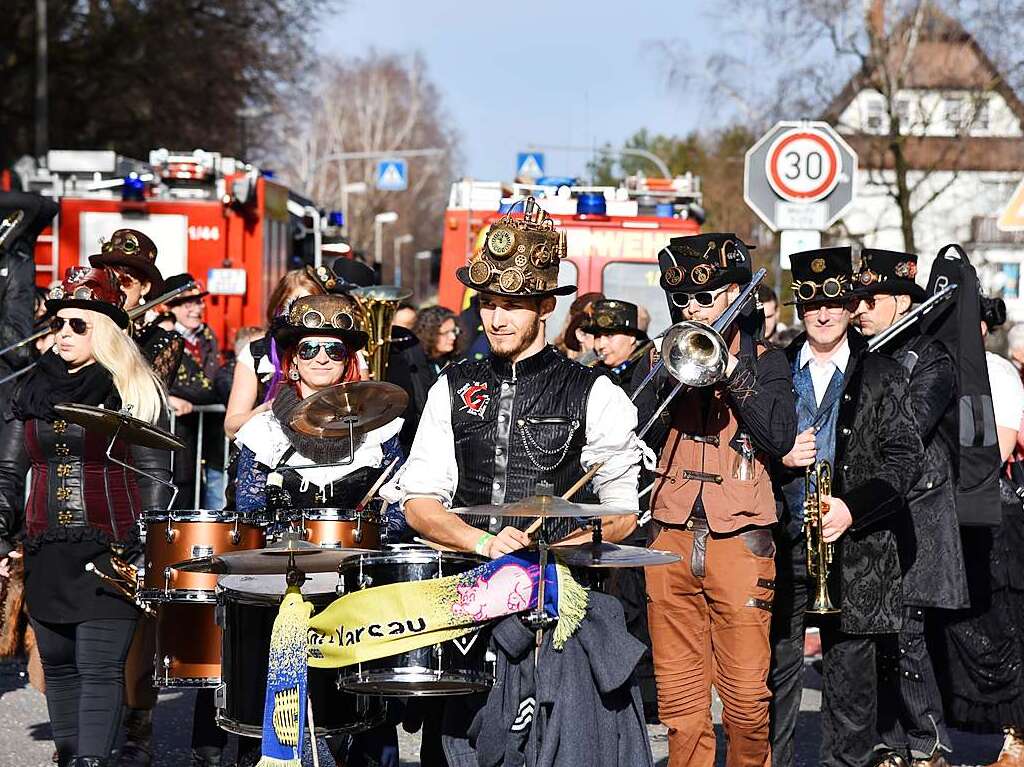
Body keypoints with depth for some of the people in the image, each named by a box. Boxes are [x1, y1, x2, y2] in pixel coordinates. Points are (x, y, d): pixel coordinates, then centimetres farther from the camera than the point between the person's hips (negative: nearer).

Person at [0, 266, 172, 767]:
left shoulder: (134, 392, -1)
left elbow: (154, 479, -2)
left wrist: (145, 552, -8)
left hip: (110, 553, -5)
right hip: (46, 551, 5)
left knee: (100, 668, -9)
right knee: (58, 665, 11)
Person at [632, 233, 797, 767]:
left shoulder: (764, 362, 9)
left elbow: (780, 437, -7)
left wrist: (729, 369, -12)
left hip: (739, 537, -2)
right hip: (671, 537, 2)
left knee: (746, 693, -4)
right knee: (679, 695, 2)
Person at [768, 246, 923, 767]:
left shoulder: (882, 376, 6)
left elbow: (905, 458, -1)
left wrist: (852, 509, -13)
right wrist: (779, 458, -8)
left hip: (856, 547, -1)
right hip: (781, 544, 1)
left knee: (850, 678, 2)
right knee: (775, 673, 2)